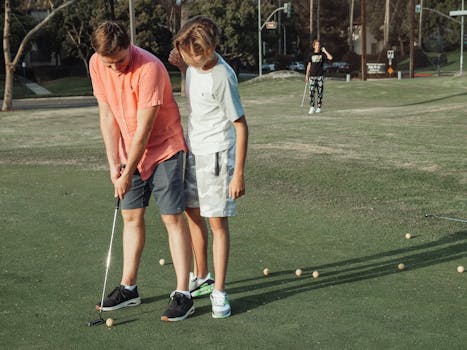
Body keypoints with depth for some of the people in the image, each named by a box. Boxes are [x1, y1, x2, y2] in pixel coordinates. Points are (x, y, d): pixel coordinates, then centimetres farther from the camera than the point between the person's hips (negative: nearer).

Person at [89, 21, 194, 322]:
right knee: (131, 216, 10)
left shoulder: (149, 69, -27)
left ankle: (183, 294, -4)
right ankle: (129, 288, 20)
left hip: (164, 148, -6)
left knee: (173, 218, -7)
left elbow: (144, 129, -23)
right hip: (130, 151, 7)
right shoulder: (97, 65, -7)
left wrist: (128, 174, -17)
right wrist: (114, 163, -6)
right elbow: (107, 115, -1)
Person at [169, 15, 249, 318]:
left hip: (217, 155, -8)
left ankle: (220, 292, 3)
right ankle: (201, 278, 30)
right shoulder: (196, 61, -2)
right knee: (193, 216, 14)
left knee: (218, 223, -5)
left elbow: (241, 126, -20)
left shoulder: (222, 78, -24)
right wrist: (181, 66, 1)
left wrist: (238, 174, -21)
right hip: (193, 151, 8)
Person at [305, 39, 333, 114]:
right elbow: (309, 65, 11)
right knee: (311, 91, -10)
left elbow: (330, 58, -12)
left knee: (320, 92, 2)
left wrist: (325, 51, -6)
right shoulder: (311, 55, 8)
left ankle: (319, 107, 11)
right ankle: (312, 108, -9)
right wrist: (307, 75, 8)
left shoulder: (322, 54, 4)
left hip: (320, 75, 0)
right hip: (312, 76, 0)